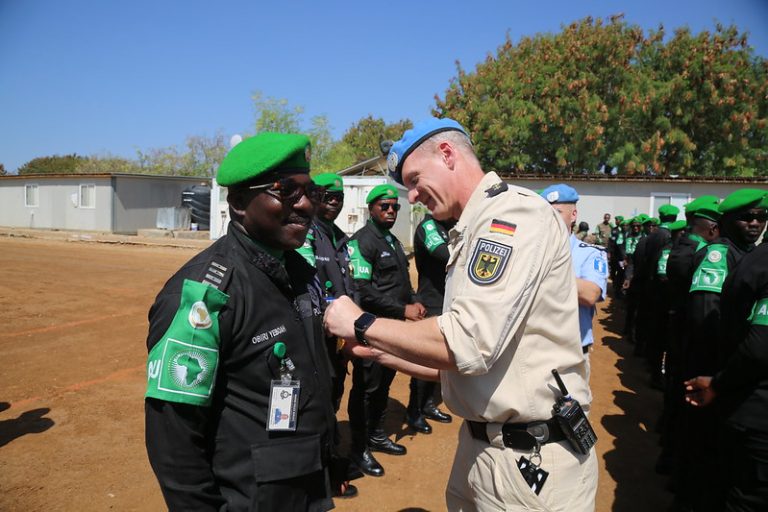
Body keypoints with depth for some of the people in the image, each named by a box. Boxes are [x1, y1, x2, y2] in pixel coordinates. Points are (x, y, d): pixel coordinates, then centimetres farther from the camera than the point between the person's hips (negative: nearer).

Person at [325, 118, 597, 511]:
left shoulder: (515, 211, -16)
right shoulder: (471, 234, 12)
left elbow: (467, 345, -26)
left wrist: (363, 325, -14)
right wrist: (376, 349, 6)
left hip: (531, 461, -8)